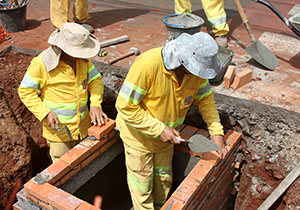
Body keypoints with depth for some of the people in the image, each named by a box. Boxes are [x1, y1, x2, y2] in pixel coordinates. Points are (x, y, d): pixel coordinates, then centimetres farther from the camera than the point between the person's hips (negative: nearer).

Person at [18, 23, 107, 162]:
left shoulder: (82, 58, -3)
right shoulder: (42, 62, -18)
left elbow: (95, 80, 2)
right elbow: (25, 91, -12)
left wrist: (96, 105, -14)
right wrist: (45, 113, -22)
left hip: (83, 125, 5)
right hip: (58, 127, -5)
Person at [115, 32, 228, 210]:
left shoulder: (196, 68, -17)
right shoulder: (147, 65, -36)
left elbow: (205, 99, -1)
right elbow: (125, 106, -32)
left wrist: (216, 131, -10)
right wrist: (159, 129, -31)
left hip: (166, 132, 6)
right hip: (138, 130, -5)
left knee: (164, 176, 24)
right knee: (142, 181, 11)